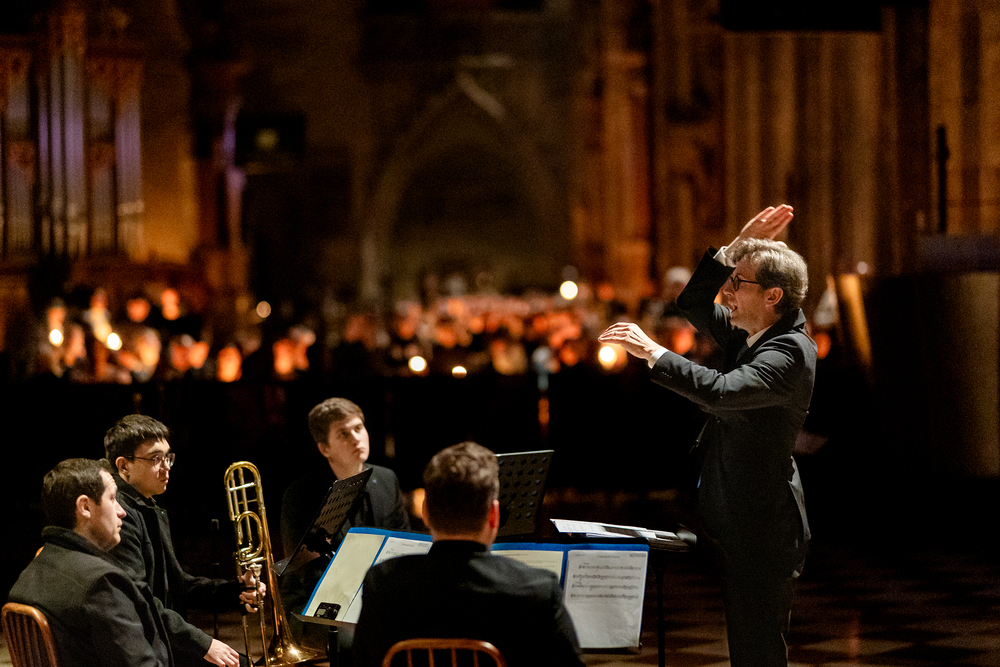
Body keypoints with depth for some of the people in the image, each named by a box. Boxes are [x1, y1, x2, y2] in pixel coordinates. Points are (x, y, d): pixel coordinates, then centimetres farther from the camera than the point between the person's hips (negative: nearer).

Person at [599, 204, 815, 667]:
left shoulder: (790, 351, -20)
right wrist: (738, 247, 6)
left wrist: (652, 351, -29)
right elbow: (693, 304, 19)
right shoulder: (749, 334, 10)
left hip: (761, 533, -10)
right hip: (733, 525, 10)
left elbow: (720, 391, -33)